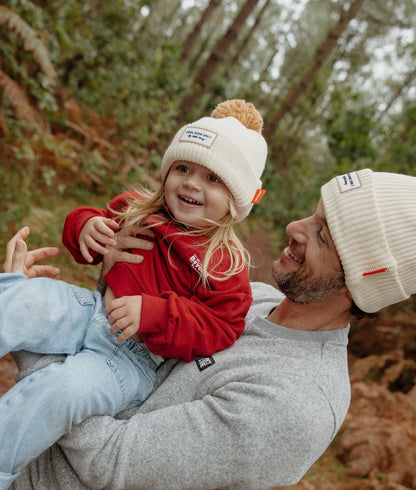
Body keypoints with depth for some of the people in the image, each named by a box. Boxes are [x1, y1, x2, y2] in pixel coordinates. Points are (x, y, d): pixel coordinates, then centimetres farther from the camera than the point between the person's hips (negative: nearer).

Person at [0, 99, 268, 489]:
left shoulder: (226, 264, -8)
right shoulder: (136, 209, 9)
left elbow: (220, 330, -13)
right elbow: (102, 219, 23)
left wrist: (152, 315, -26)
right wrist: (86, 226, -4)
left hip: (136, 355, -5)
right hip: (91, 310, 5)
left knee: (61, 391, -33)